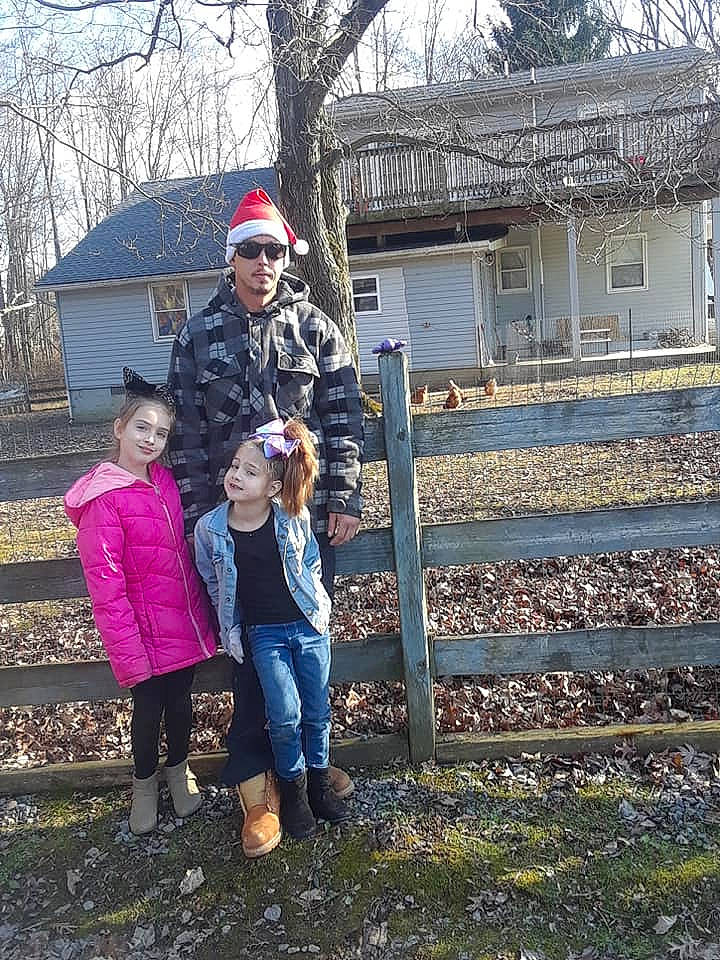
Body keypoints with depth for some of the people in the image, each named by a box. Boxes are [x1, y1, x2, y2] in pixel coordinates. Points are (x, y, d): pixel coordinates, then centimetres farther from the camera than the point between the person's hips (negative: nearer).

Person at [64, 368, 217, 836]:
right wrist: (129, 653, -19)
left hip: (185, 625, 5)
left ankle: (179, 769, 44)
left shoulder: (164, 481, 3)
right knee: (148, 710, 12)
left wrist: (204, 616, 11)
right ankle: (145, 782, 38)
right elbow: (106, 587, -18)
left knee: (180, 702, 18)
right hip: (145, 635, -5)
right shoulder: (103, 499, -17)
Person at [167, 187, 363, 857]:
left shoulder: (314, 327, 4)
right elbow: (187, 433, 3)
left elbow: (344, 419, 2)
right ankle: (256, 784, 16)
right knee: (250, 647, 3)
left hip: (309, 513, 1)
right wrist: (197, 517, -1)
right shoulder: (199, 336, 4)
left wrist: (345, 500, -4)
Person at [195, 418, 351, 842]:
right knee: (286, 715, -5)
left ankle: (319, 781, 33)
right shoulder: (210, 528, -11)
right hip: (263, 634, -1)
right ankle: (292, 788, 21)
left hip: (309, 625, 1)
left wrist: (318, 607, 2)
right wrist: (231, 629, 5)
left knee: (318, 711, 10)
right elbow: (213, 582, 5)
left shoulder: (295, 519, -12)